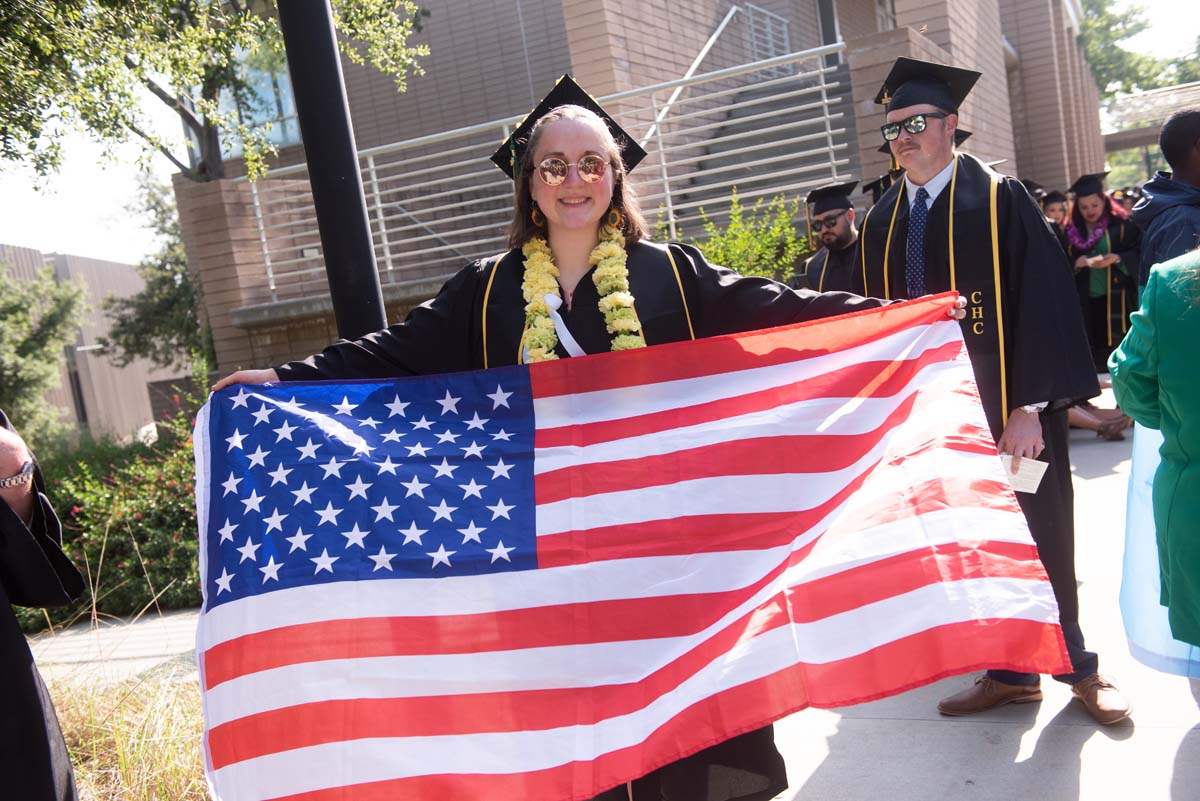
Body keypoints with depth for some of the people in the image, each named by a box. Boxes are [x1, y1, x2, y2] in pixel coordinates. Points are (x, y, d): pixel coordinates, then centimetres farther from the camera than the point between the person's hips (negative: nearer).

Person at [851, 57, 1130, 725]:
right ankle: (1011, 673, 27)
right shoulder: (883, 222, 7)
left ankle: (1077, 665, 29)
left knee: (1036, 542, 8)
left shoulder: (999, 200, -7)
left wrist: (1031, 406, -19)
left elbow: (1043, 301, -13)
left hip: (1008, 413, -4)